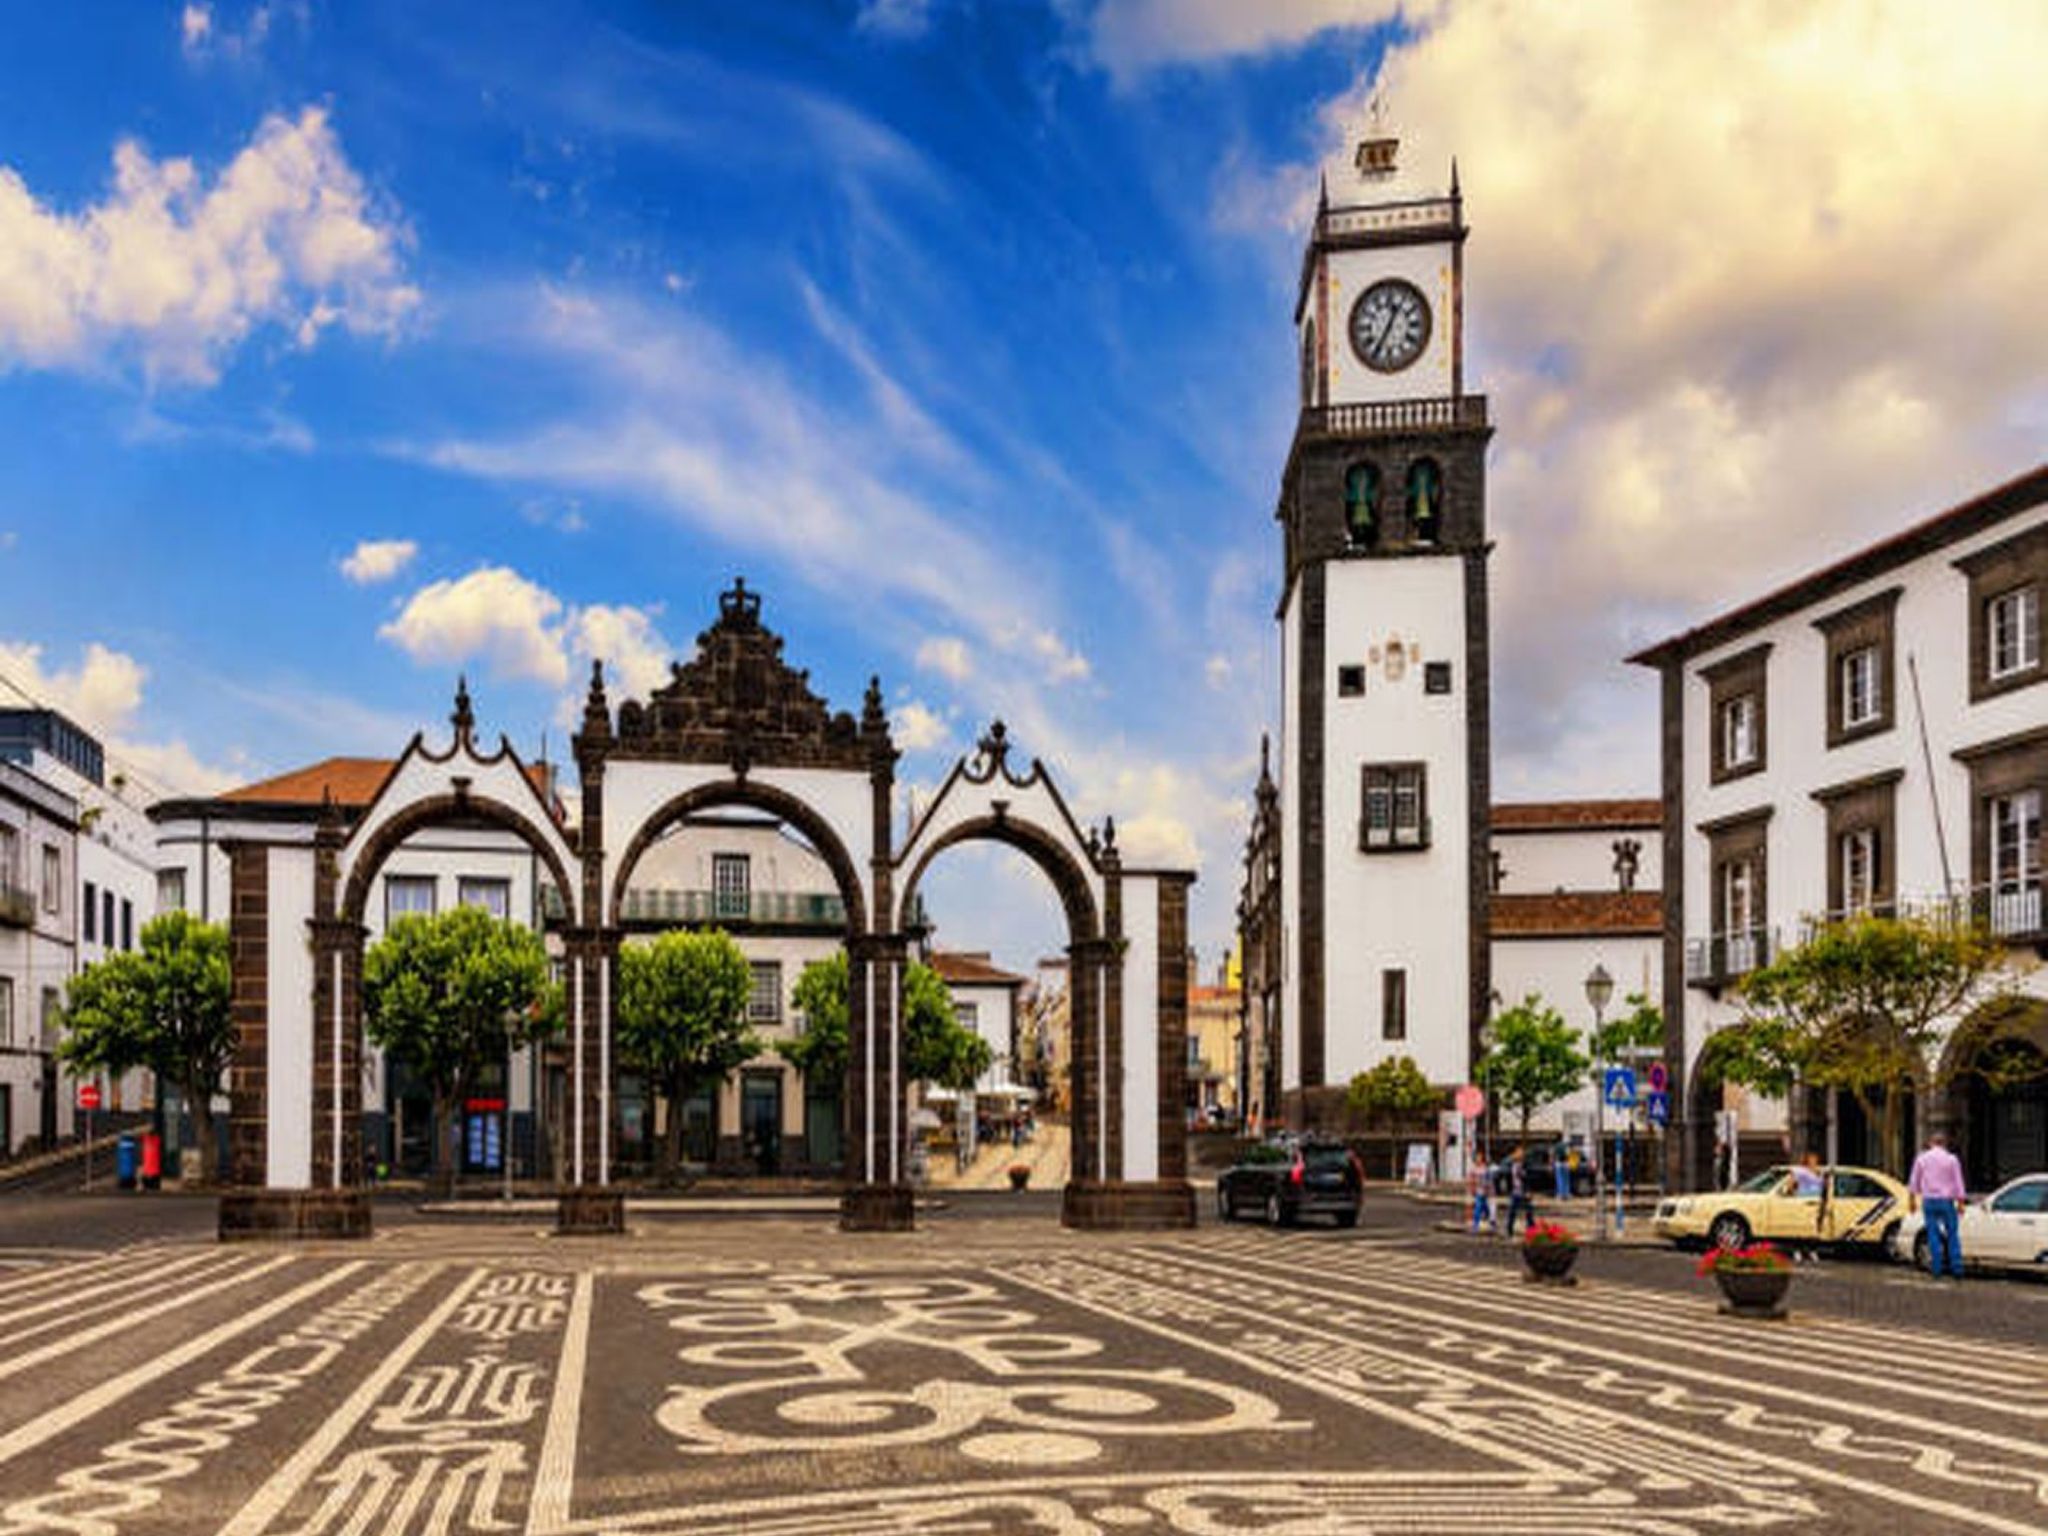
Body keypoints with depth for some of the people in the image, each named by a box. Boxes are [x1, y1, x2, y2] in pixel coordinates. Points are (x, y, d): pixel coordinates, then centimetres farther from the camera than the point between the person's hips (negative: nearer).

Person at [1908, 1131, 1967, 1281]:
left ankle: (1936, 1269, 3)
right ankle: (1957, 1269, 2)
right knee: (1952, 1234, 5)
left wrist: (1913, 1199, 19)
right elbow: (1958, 1184, -1)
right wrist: (1960, 1203, 4)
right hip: (1946, 1201, -1)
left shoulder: (1921, 1159, 4)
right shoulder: (1952, 1159, -2)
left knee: (1933, 1234, 5)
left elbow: (1913, 1182, 9)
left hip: (1929, 1201, 2)